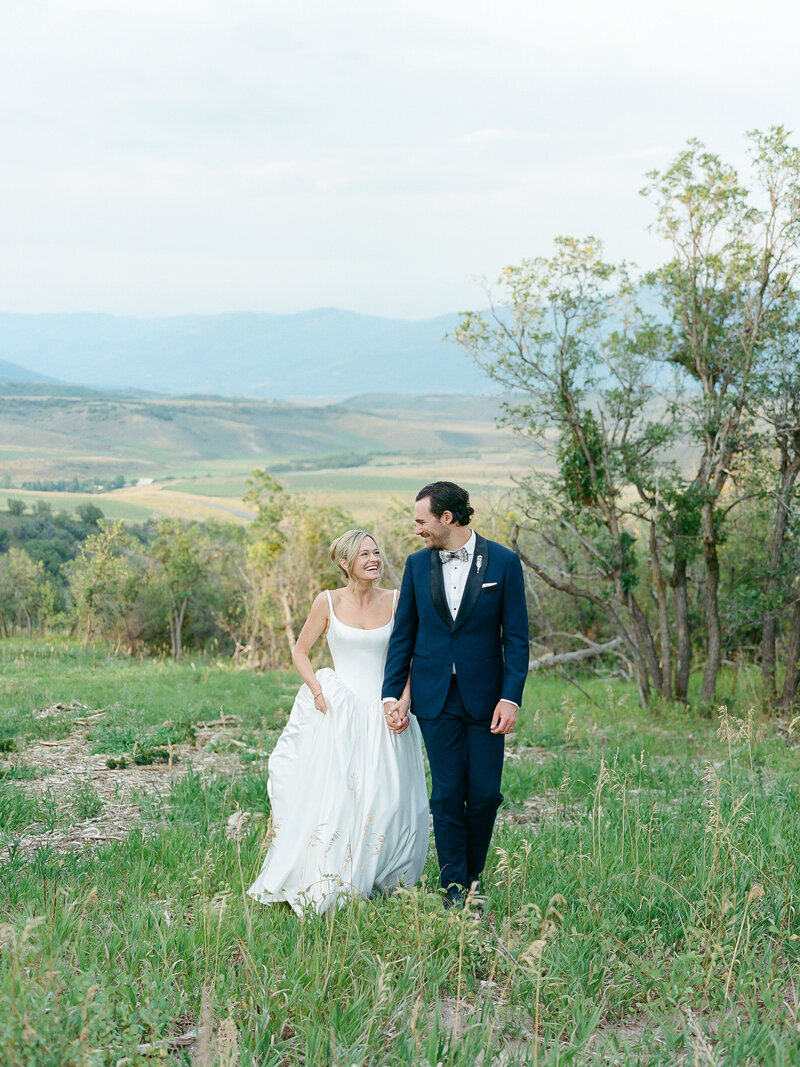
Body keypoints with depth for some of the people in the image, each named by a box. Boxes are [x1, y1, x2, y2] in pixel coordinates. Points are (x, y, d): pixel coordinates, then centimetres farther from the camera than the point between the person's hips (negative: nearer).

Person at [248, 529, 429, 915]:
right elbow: (300, 651, 8)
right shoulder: (329, 602, -1)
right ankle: (327, 884, 3)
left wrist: (404, 699, -6)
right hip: (340, 713, -2)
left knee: (390, 801, -1)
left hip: (384, 714, 2)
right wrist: (316, 690, -7)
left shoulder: (395, 600, 3)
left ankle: (376, 879, 16)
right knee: (334, 795, -7)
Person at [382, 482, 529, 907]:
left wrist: (511, 697, -10)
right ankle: (454, 888, 9)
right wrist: (392, 695, 3)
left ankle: (471, 877, 21)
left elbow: (516, 637, -2)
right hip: (435, 697, 2)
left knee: (485, 793, 0)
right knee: (447, 794, 1)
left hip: (485, 696, -1)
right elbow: (403, 635, 10)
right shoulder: (417, 564, 5)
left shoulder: (503, 562, -3)